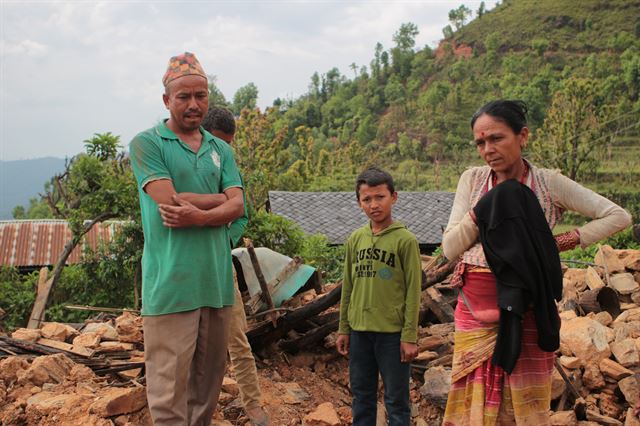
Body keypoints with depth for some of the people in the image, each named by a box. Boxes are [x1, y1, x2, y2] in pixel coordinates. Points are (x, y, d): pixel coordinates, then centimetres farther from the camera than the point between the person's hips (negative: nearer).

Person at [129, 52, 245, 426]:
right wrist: (218, 199, -2)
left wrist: (198, 216, -15)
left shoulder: (221, 150, 15)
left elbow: (237, 207, 3)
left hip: (217, 280, 6)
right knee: (170, 385, -4)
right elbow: (169, 201, -14)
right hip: (171, 282, -5)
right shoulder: (147, 144, -1)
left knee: (209, 379, 12)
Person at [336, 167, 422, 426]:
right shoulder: (355, 239, 7)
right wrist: (343, 329, 11)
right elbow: (347, 287, 12)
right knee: (362, 396, 14)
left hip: (392, 333, -4)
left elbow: (413, 291, -7)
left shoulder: (405, 240, -7)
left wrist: (409, 336, -10)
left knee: (396, 400, 5)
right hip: (359, 331, 5)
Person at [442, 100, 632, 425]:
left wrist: (566, 241, -8)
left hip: (525, 312, -2)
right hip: (476, 309, 2)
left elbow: (618, 217, -1)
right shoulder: (472, 181, 3)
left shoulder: (550, 184, -2)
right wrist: (488, 205, -11)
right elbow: (450, 248, -3)